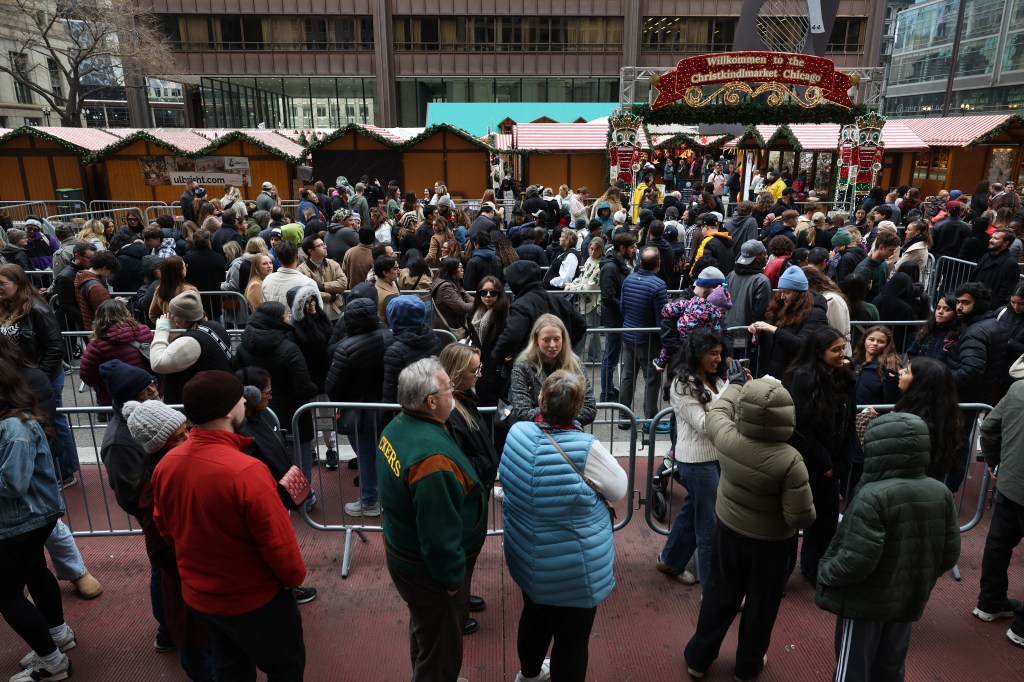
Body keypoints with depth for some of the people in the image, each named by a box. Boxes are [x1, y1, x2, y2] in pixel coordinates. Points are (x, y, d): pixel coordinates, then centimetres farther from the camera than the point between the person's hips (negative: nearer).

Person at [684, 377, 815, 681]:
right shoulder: (789, 460, -30)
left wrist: (739, 389, 20)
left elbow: (716, 412, 5)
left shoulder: (726, 437, -20)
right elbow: (801, 518, -25)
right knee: (761, 604, 21)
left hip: (728, 530, 3)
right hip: (771, 543, -3)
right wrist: (807, 513, -2)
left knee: (719, 596, 21)